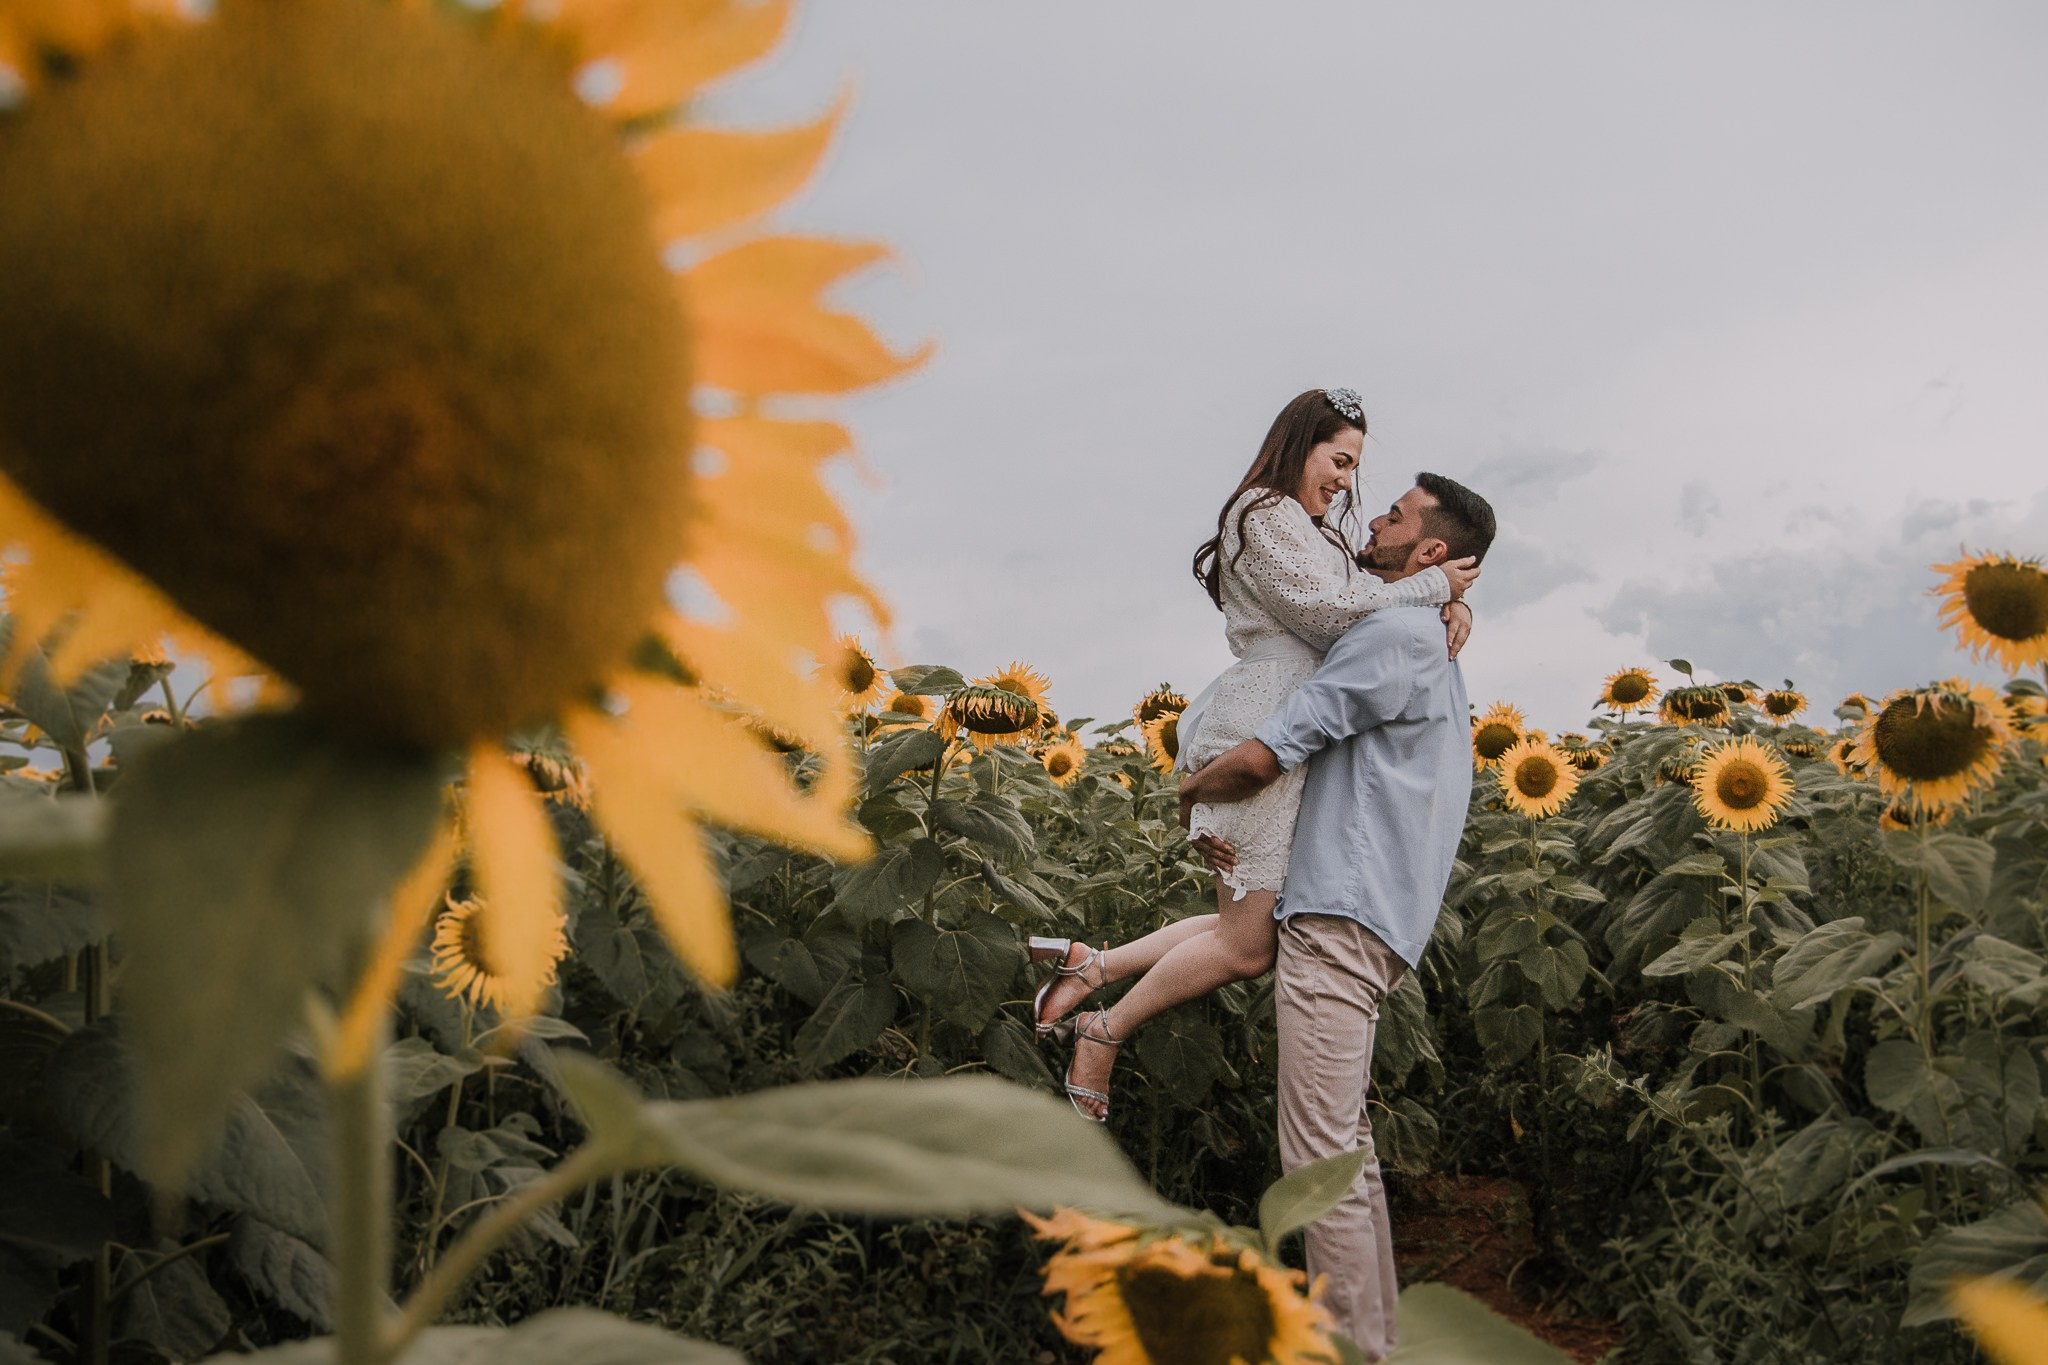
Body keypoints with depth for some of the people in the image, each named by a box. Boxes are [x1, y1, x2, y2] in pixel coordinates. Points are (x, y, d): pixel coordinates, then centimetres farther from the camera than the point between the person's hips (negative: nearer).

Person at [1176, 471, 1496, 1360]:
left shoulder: (1399, 633, -11)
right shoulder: (1435, 654, 23)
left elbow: (1261, 759, -17)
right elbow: (1322, 769, 27)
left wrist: (1190, 791, 5)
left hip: (1341, 924, -11)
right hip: (1356, 919, 11)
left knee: (1322, 1157, -8)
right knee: (1347, 1146, 17)